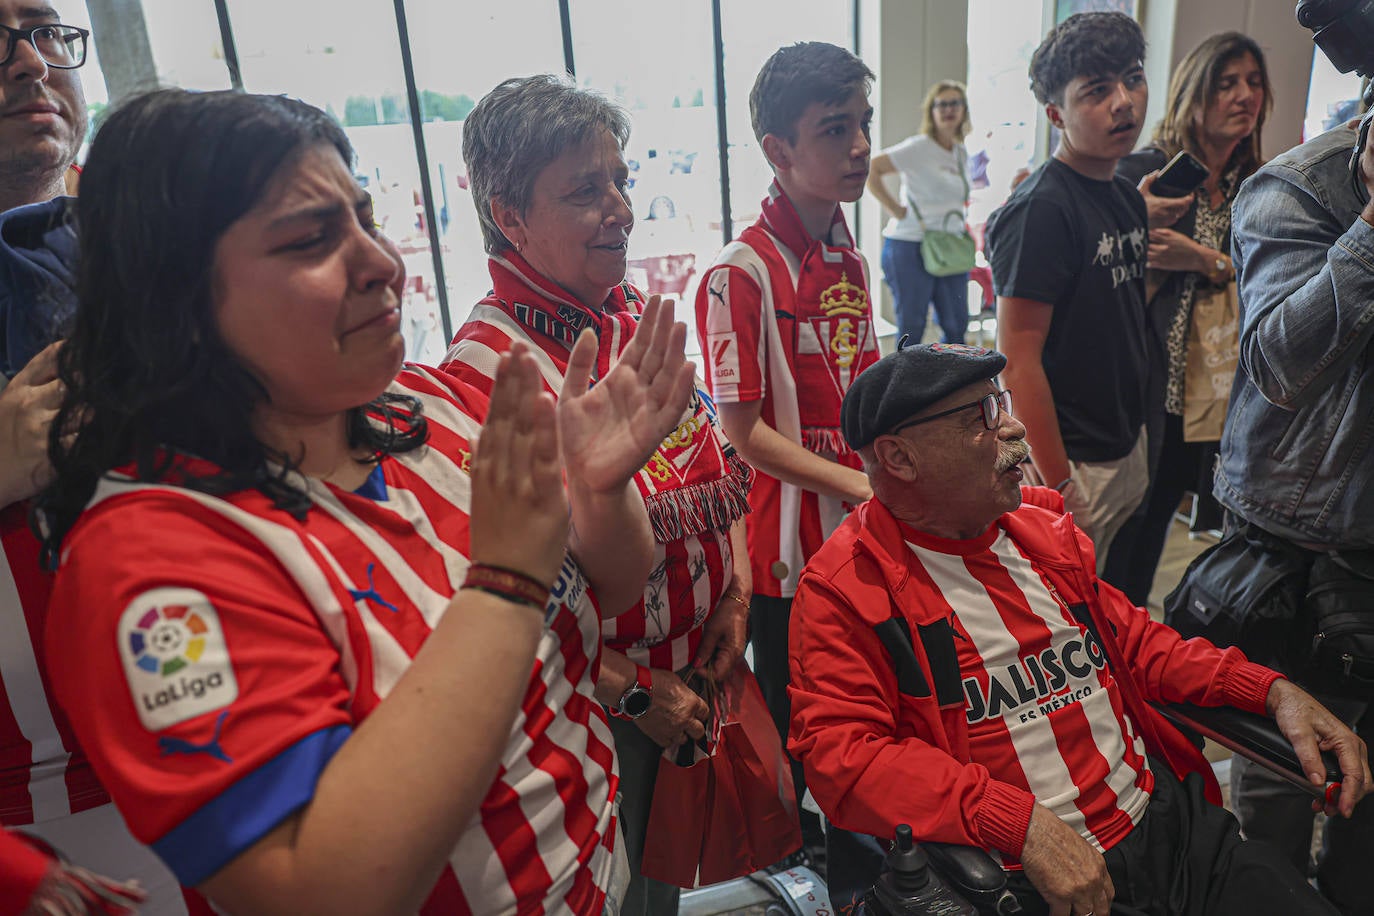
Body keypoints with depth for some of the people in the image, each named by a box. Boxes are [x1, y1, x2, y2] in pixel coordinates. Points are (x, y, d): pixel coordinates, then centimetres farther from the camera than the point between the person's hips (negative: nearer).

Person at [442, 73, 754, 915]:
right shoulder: (487, 372, -25)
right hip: (597, 703, -6)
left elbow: (718, 464, 9)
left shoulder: (640, 313, -1)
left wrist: (736, 594, 0)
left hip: (704, 661, 6)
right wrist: (634, 691, -15)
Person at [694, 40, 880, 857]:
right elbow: (743, 430, -16)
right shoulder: (740, 275, -17)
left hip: (863, 529, 7)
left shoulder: (852, 259, 7)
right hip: (789, 541, -7)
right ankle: (800, 854, 39)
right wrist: (857, 484, -18)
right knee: (795, 715, 14)